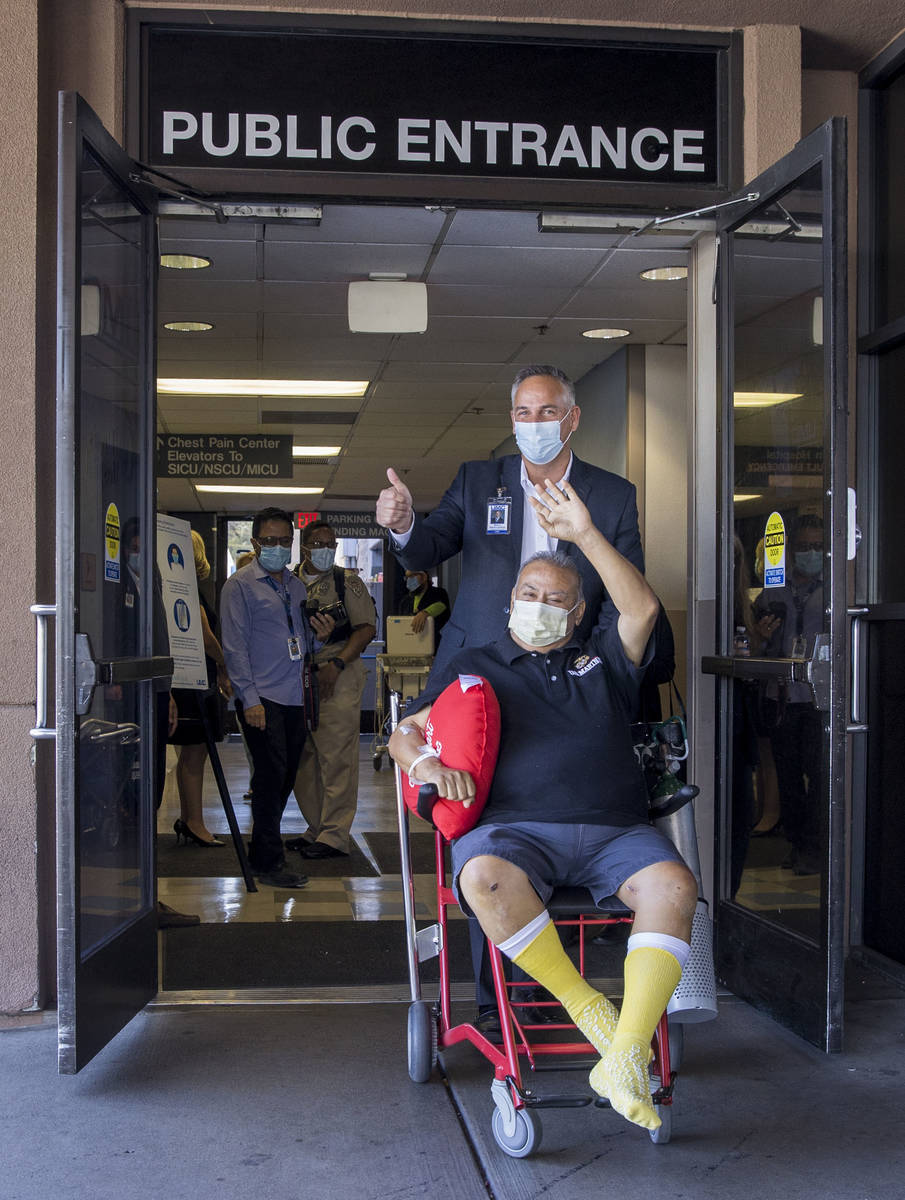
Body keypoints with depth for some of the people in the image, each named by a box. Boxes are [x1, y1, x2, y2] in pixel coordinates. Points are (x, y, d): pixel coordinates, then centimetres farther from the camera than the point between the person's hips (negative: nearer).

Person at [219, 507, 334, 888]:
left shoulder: (296, 585, 19)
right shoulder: (240, 585, -2)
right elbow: (234, 646, -7)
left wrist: (319, 635, 1)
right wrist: (250, 699, -14)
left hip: (294, 697, 7)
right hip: (261, 698, -7)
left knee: (285, 777, 9)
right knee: (272, 775, -8)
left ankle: (262, 852, 23)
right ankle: (269, 862, 0)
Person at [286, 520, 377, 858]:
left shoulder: (347, 582, 1)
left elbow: (367, 627, -5)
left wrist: (336, 664, -15)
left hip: (339, 678, -5)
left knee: (336, 758, -8)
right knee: (304, 758, 10)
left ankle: (334, 836, -5)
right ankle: (317, 828, 21)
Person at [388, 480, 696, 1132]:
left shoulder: (603, 657, 24)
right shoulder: (473, 666, 22)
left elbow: (644, 608, 4)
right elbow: (404, 733, 17)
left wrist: (585, 534, -2)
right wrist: (425, 764, -7)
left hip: (614, 832, 1)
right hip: (516, 829, -1)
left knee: (673, 882, -30)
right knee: (485, 876, -36)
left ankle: (628, 1057, -33)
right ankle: (584, 1004, -19)